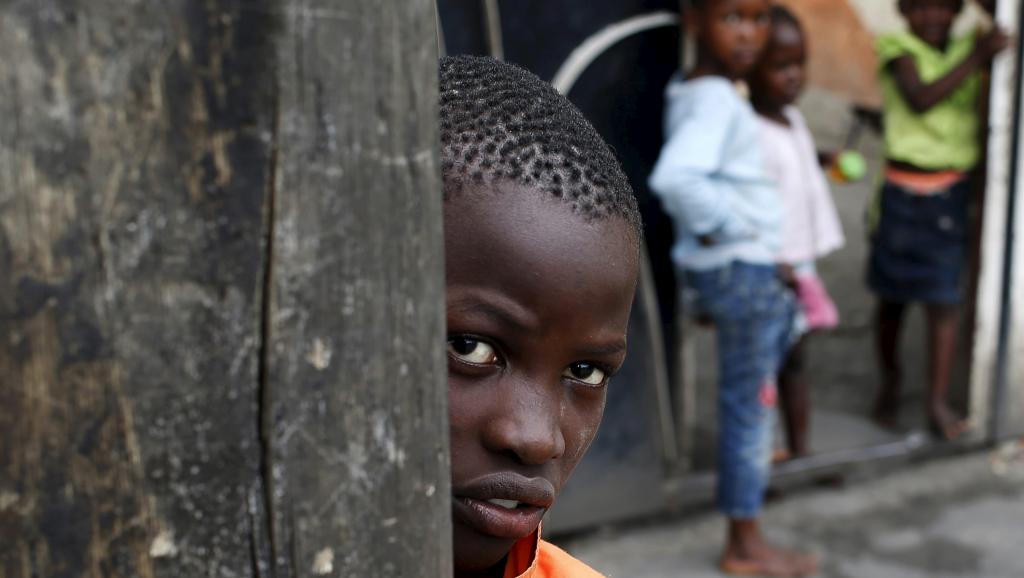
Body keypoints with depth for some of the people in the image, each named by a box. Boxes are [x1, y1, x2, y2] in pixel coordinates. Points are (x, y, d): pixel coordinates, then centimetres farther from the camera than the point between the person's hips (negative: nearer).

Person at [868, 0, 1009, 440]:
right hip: (902, 192, -2)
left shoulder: (969, 48, 3)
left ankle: (938, 403, 7)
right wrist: (976, 57, -25)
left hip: (951, 193, 2)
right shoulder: (899, 50, -7)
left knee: (943, 301, -1)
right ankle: (890, 383, 31)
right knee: (892, 296, 11)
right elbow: (920, 99, -22)